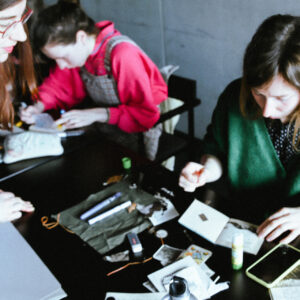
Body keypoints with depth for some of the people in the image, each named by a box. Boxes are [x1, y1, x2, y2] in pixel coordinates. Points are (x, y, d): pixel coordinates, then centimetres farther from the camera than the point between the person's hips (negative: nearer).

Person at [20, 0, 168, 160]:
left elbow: (147, 114, -27)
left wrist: (97, 114, -30)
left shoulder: (124, 55, -27)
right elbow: (58, 85, 12)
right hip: (107, 129, 7)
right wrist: (39, 106, -8)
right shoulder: (73, 51, -3)